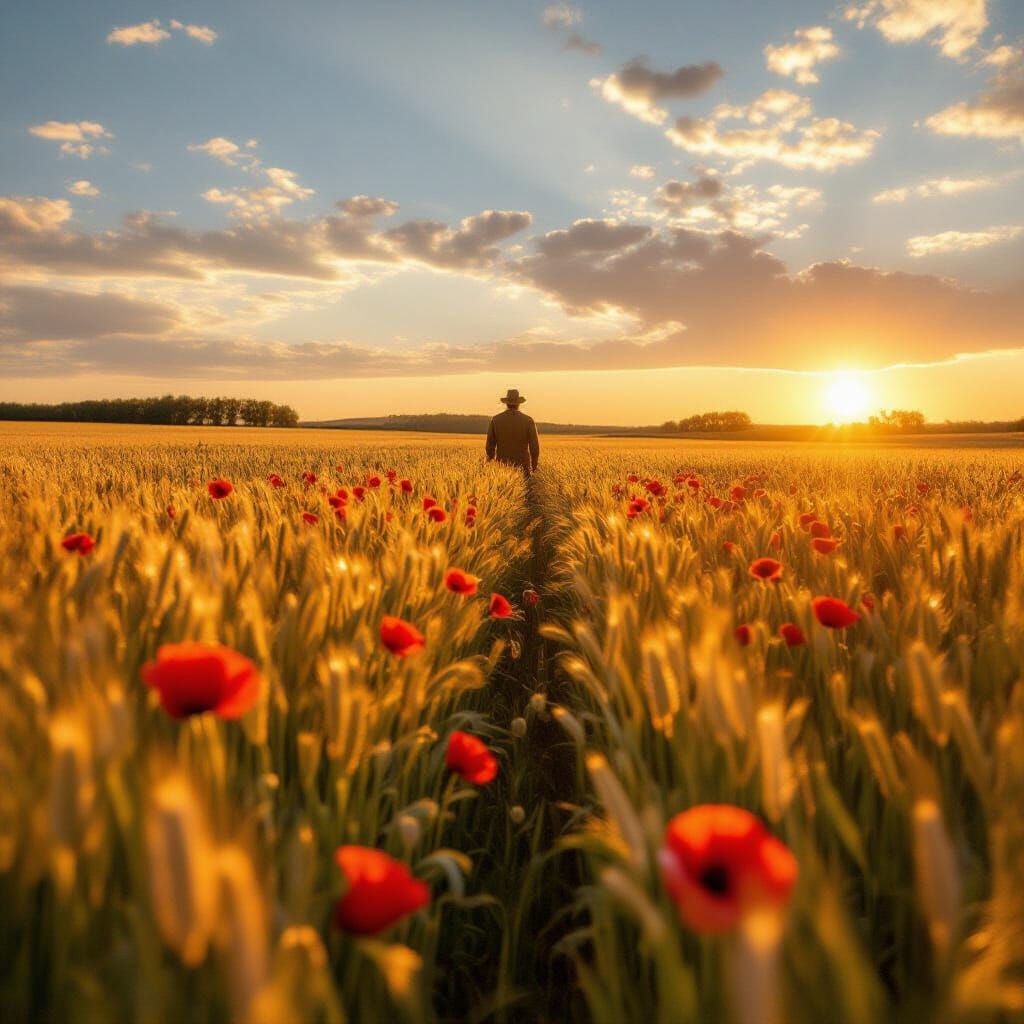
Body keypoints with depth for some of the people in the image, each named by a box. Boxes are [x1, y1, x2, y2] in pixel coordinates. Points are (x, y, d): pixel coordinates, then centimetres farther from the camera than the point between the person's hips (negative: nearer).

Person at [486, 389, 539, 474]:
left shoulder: (496, 420, -1)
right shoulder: (528, 421, -4)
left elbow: (490, 446, 0)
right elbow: (534, 446, -5)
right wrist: (534, 466, 9)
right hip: (522, 468, -1)